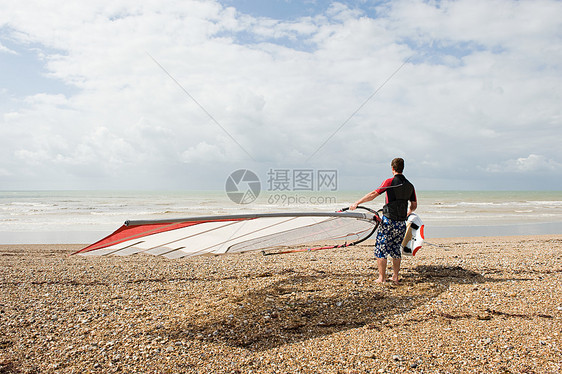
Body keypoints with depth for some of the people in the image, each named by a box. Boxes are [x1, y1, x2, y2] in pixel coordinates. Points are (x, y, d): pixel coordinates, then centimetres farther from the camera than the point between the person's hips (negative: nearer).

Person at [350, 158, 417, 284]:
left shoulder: (390, 182, -9)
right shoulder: (410, 186, 7)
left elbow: (373, 194, -13)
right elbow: (414, 205, 15)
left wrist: (357, 203, -7)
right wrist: (409, 211, 37)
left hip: (388, 221, -5)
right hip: (402, 223, 5)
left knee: (380, 248, 3)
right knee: (396, 249, 18)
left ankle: (382, 278, 5)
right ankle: (395, 277, 20)